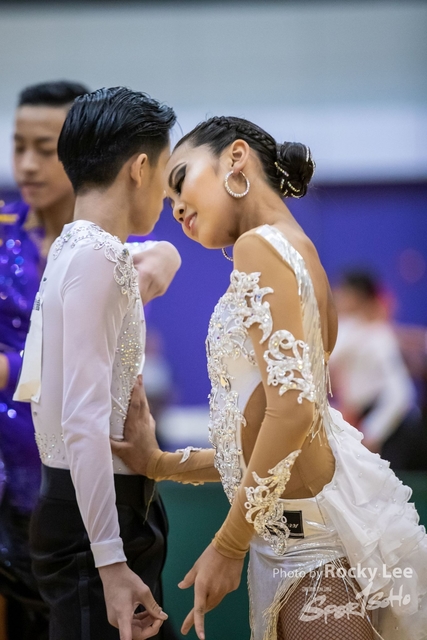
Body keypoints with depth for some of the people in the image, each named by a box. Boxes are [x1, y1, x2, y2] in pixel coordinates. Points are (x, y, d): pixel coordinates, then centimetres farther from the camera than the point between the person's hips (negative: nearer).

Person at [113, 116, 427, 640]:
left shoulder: (261, 246, -8)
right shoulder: (302, 254, 21)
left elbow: (291, 410, -19)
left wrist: (228, 546, -15)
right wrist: (161, 465, 13)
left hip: (315, 528, -9)